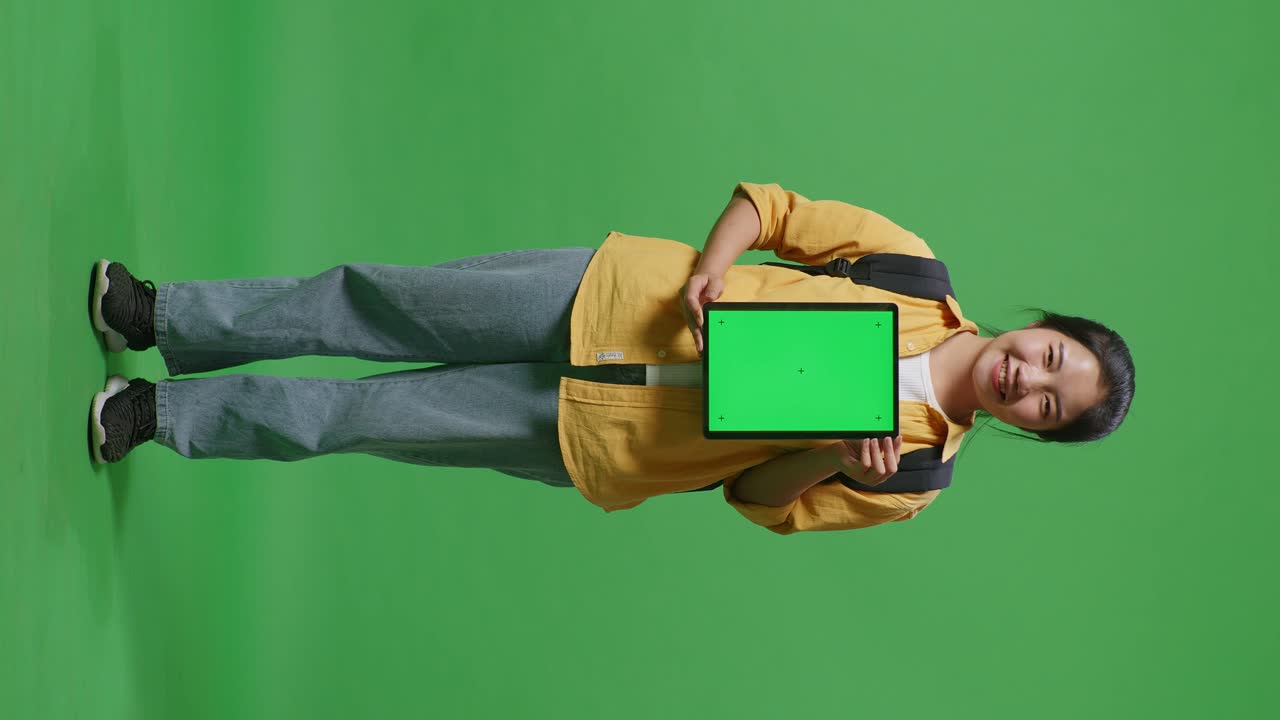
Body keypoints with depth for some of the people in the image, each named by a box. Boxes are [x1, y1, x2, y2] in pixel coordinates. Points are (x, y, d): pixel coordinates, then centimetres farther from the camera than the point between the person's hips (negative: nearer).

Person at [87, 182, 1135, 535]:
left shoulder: (912, 476, -6)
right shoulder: (915, 268, -4)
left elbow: (761, 501, -2)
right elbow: (769, 206, 0)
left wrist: (838, 453, -22)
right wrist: (708, 268, -20)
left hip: (593, 438, -1)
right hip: (607, 296, 1)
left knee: (363, 417, -2)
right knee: (371, 305, -2)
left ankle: (164, 414, 17)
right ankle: (160, 316, 18)